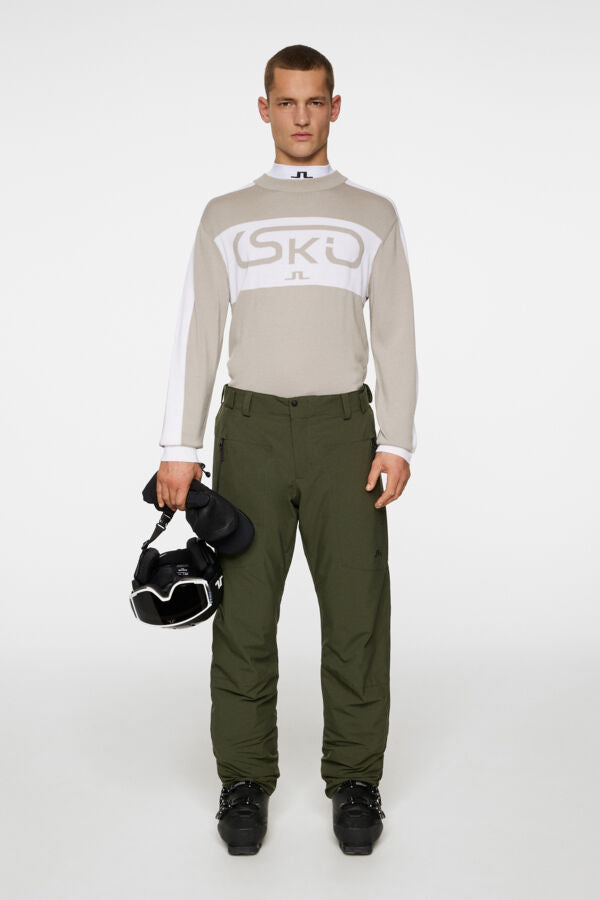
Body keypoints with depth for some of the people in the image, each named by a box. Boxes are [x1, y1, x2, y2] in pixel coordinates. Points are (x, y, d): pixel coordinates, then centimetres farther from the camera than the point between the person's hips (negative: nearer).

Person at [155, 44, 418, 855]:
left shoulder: (374, 216, 10)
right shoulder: (224, 217, 10)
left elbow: (396, 337, 4)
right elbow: (198, 335, 5)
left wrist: (397, 443, -7)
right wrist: (179, 448, -3)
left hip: (344, 431, 0)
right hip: (252, 430, 0)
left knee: (356, 611, 0)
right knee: (246, 614, 1)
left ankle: (355, 780, 14)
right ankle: (245, 780, 15)